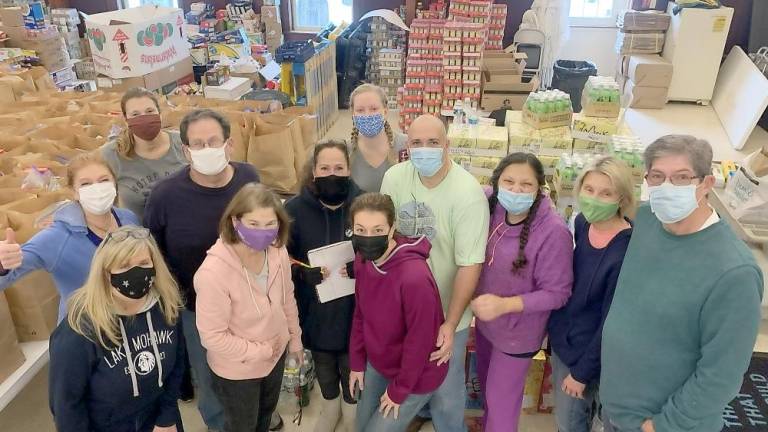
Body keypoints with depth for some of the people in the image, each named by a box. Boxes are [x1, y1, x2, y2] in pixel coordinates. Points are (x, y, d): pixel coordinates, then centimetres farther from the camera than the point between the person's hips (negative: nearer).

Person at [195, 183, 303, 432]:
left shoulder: (277, 252, -17)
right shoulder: (214, 271, -35)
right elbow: (212, 336, -28)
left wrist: (295, 339, 10)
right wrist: (260, 351, -20)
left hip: (276, 355, 5)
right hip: (237, 369, -5)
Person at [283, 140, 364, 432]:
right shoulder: (296, 209, -13)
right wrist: (312, 273, -23)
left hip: (353, 307, -1)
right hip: (315, 308, 2)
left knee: (351, 366, 16)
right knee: (323, 366, 24)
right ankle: (330, 406, 53)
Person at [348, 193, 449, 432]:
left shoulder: (415, 277, -35)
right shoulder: (363, 260, -11)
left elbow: (420, 340, -26)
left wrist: (399, 389, -14)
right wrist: (357, 361, 6)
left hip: (416, 376, -7)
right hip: (377, 363, 7)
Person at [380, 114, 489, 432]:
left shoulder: (468, 194, -26)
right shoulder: (394, 178, -11)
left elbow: (470, 265, -24)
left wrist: (450, 324, -25)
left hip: (445, 309, -4)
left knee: (445, 385, 15)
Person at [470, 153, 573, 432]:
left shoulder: (553, 232, -29)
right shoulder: (491, 207, -13)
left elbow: (557, 293, -23)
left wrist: (505, 305, -32)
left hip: (517, 331, -6)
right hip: (485, 320, 6)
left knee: (501, 401, 15)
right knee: (486, 384, 31)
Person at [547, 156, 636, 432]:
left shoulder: (627, 251, -29)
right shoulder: (582, 223, -9)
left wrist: (582, 371, -13)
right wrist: (554, 326, 10)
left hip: (586, 350, -6)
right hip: (561, 335, 6)